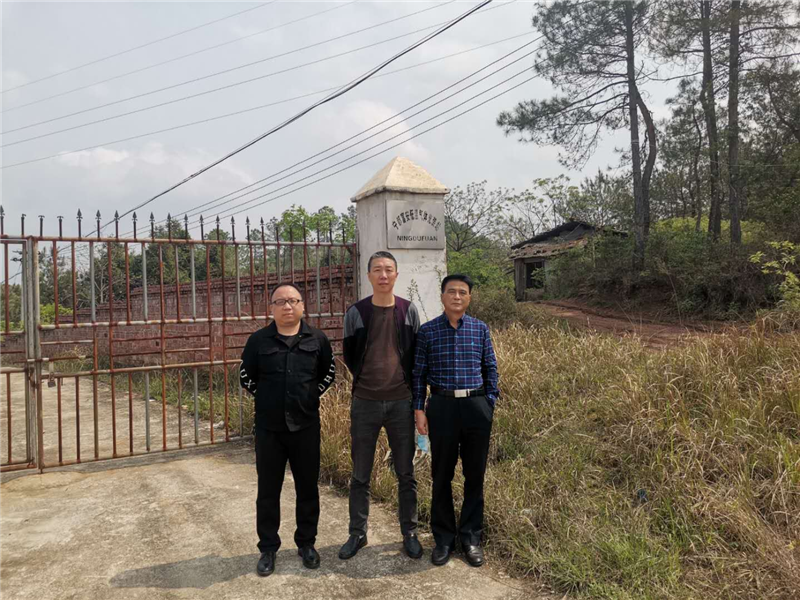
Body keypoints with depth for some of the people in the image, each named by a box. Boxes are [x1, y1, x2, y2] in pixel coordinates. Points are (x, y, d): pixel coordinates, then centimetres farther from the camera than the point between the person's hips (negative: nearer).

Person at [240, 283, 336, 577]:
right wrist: (265, 398, 4)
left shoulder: (317, 339, 0)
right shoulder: (259, 340, -1)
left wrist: (313, 394, 4)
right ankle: (268, 548, 25)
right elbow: (246, 376, 9)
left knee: (307, 487, 10)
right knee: (268, 490, 9)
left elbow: (329, 371, 12)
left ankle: (306, 543, 28)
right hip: (268, 428, 0)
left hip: (306, 426, 0)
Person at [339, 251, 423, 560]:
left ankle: (409, 533, 25)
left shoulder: (408, 310, 1)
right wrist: (367, 380, 7)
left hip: (401, 402, 0)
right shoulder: (356, 312, -1)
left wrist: (407, 386, 4)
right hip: (364, 403, 0)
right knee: (360, 475, 10)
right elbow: (349, 354, 8)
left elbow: (416, 354, 7)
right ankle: (357, 533, 25)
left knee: (406, 473, 10)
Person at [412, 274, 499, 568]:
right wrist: (418, 409, -2)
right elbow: (419, 373, 3)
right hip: (442, 406, -1)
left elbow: (491, 369, 8)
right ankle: (443, 538, 24)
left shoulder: (480, 329, 4)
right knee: (442, 475, 9)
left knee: (475, 474, 9)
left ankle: (471, 536, 26)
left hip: (476, 406, 1)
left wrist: (490, 404, 2)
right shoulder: (428, 331, 1)